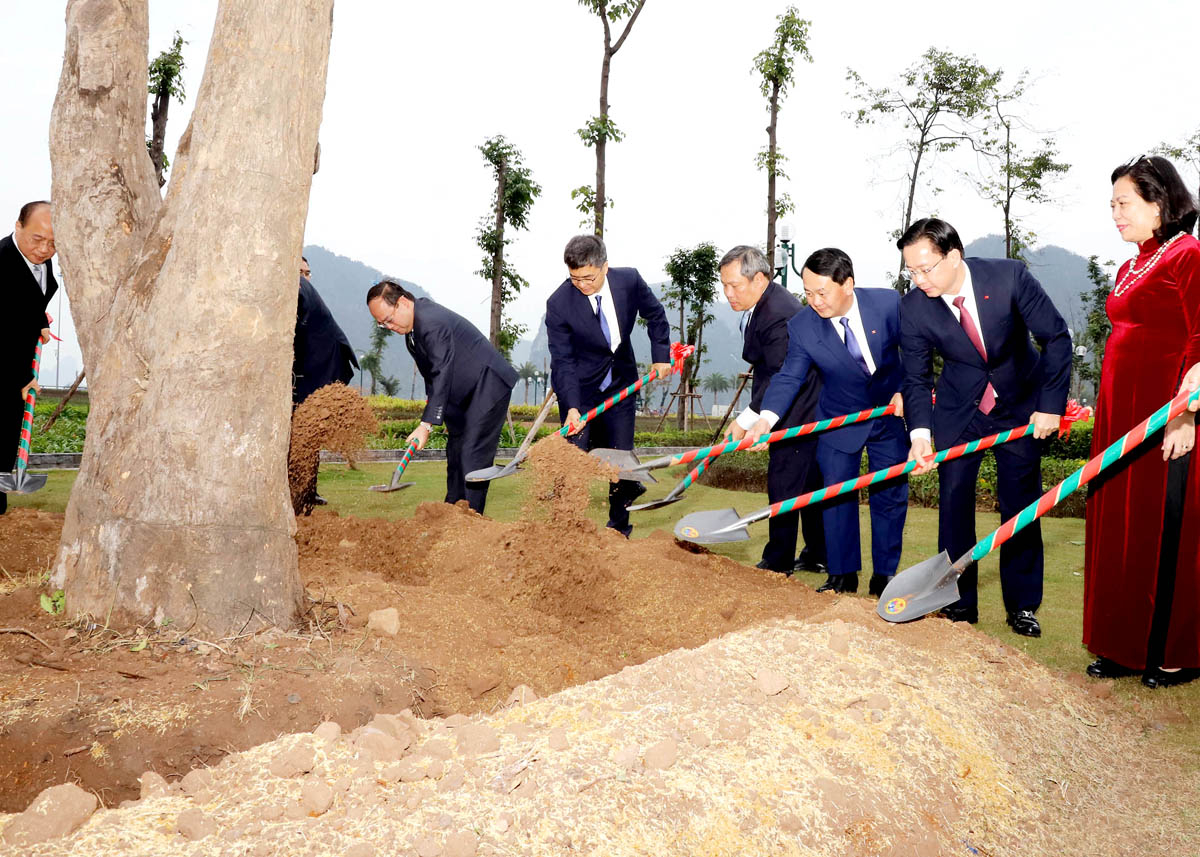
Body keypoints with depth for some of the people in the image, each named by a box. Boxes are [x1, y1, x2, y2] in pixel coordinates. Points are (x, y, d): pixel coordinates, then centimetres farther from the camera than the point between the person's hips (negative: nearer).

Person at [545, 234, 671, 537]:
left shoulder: (629, 280, -14)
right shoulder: (558, 303, -21)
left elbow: (655, 315, 7)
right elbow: (562, 361, -20)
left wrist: (661, 355, 4)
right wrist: (571, 407, -29)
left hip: (619, 384, 2)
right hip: (579, 388, -2)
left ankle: (619, 526, 22)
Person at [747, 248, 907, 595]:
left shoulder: (889, 303, -19)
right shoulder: (801, 326, -19)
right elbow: (789, 377, -20)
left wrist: (905, 391, -16)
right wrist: (765, 419, -35)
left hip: (891, 413, 0)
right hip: (838, 421, 0)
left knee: (891, 496, 5)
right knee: (836, 497, 1)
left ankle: (884, 576, 18)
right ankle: (842, 576, 15)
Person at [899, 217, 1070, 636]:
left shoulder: (1010, 276, -23)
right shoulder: (913, 308, -19)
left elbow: (1056, 337, -13)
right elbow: (916, 377, -11)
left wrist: (1050, 405, -17)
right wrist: (919, 432, -27)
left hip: (1021, 403, -1)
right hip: (958, 409, 1)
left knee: (1021, 503, 2)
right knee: (953, 499, -3)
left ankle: (1022, 606, 14)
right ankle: (960, 603, 10)